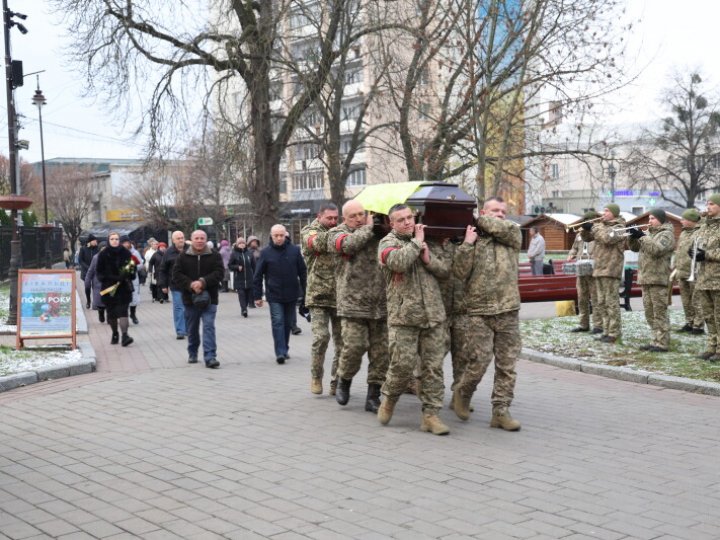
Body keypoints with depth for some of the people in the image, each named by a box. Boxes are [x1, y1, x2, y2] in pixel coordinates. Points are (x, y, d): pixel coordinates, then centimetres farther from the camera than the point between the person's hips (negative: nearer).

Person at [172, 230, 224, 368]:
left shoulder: (214, 256, 1)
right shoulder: (183, 257, 3)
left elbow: (219, 272, -8)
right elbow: (177, 274, -3)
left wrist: (203, 282, -21)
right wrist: (191, 284, -18)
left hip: (209, 299, -2)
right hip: (190, 298, 2)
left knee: (209, 327, -11)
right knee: (192, 329, 14)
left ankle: (210, 357, -14)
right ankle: (192, 354, 32)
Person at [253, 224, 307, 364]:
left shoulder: (294, 250, 0)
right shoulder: (266, 253, -3)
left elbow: (303, 272, 5)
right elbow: (258, 276, 0)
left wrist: (304, 291, 3)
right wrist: (258, 296, -1)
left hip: (292, 295, 2)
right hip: (274, 295, -2)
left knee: (288, 323, 12)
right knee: (277, 322, -9)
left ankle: (284, 349, 26)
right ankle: (280, 352, -11)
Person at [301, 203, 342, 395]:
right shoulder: (309, 232, 2)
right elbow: (320, 242, -20)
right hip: (319, 297, -4)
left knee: (342, 342, 3)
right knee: (321, 337, -13)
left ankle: (336, 383, 14)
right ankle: (316, 376, 9)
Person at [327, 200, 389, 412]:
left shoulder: (378, 231, 12)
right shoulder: (336, 233, 4)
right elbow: (349, 244, -17)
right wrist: (367, 228, -5)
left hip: (380, 305, 3)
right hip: (353, 304, -3)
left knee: (381, 352, 3)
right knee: (354, 346, -10)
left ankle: (373, 396, 14)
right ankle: (344, 381, 18)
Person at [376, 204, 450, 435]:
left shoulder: (425, 241, 17)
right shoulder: (388, 243, -1)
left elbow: (446, 270, 14)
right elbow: (398, 262, -24)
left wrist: (429, 259, -4)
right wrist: (416, 242, -10)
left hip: (433, 316, 5)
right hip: (403, 317, -5)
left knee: (433, 367, 2)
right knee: (403, 365, -6)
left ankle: (431, 414, 8)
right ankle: (389, 400, 21)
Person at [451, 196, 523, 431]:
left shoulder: (512, 236, 12)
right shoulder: (472, 238, 5)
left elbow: (510, 230, -12)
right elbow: (459, 272, -4)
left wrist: (482, 220, -2)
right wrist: (467, 244, -13)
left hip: (508, 310, 3)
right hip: (479, 311, -2)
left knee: (507, 364, 3)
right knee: (479, 361, -7)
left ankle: (501, 411, 11)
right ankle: (462, 394, 19)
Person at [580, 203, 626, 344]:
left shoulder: (619, 227, -7)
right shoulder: (601, 226, 18)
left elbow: (607, 238, -25)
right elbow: (587, 237, 20)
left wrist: (593, 227, -15)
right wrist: (585, 229, 0)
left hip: (610, 270, -8)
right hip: (599, 269, 9)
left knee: (611, 302, -7)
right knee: (602, 303, 11)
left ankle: (614, 333, -4)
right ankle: (607, 331, 17)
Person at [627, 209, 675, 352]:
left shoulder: (666, 234, -6)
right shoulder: (649, 233, 19)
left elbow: (656, 249, -22)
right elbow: (635, 248, 18)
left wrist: (642, 237, -23)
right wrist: (633, 237, 0)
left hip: (658, 279, -9)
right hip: (646, 278, 9)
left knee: (659, 313, -7)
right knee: (650, 313, 11)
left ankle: (662, 344, -5)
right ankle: (656, 341, 17)